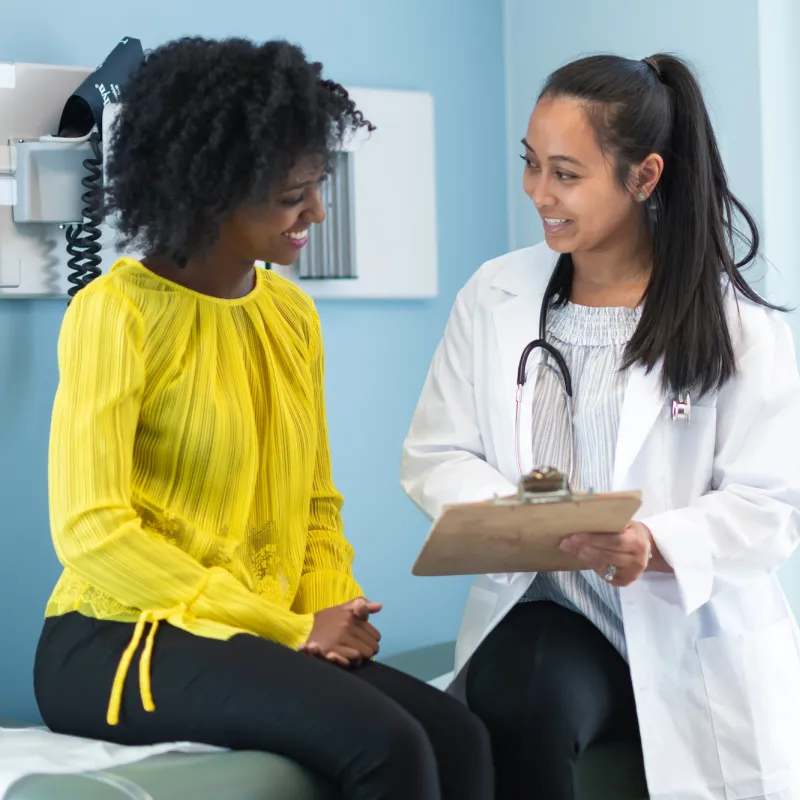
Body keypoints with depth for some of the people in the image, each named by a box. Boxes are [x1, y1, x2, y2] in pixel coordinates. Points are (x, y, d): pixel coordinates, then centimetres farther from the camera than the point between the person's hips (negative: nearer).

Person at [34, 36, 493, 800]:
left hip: (263, 644, 6)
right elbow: (91, 530, -15)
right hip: (117, 645, -6)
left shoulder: (291, 313, 11)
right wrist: (291, 628, -16)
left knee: (459, 736, -19)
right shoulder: (117, 314, -9)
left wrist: (334, 608, -6)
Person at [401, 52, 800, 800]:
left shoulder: (736, 325, -3)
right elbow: (435, 456, 5)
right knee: (521, 706, -32)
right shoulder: (493, 295, 4)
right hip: (542, 605, 0)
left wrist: (658, 546, -27)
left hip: (695, 638, 0)